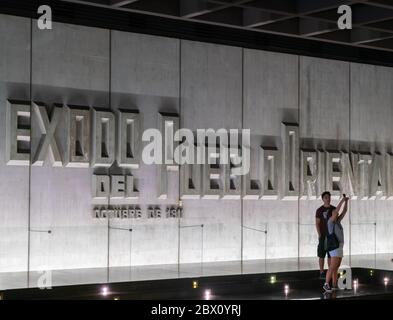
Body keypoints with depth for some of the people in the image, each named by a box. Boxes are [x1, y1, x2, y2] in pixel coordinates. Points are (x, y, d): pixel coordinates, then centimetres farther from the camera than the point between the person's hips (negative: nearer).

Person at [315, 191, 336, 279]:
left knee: (331, 255, 7)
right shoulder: (319, 210, -5)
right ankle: (322, 273, 4)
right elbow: (317, 223, -6)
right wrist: (319, 235, -13)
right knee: (322, 255, -1)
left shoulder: (334, 209, 7)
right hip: (323, 236, -4)